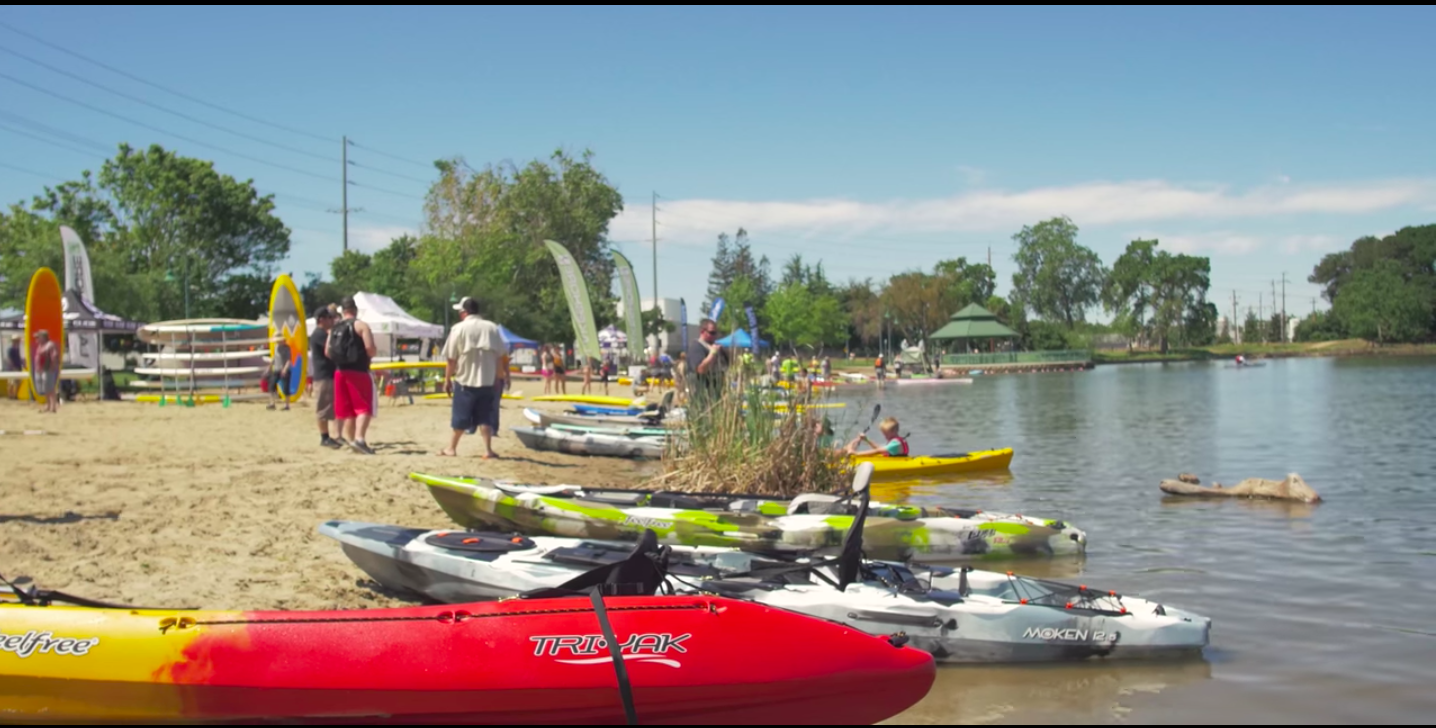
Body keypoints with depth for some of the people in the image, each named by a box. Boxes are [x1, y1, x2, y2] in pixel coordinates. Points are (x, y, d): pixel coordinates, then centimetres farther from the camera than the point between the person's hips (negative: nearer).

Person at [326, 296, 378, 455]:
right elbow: (370, 348, -16)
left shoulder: (334, 329, 12)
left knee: (347, 410, 12)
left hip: (340, 372, 6)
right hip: (359, 371, -6)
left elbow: (327, 352, 10)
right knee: (364, 408, -7)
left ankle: (351, 439, 17)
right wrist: (369, 356, 4)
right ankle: (359, 438, -23)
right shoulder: (361, 325, -6)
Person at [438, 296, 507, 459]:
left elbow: (452, 358, -6)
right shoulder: (492, 328, 4)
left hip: (465, 380, -2)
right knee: (485, 417, 6)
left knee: (460, 417, 8)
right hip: (487, 380, 2)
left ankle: (452, 447, 19)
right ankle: (488, 450, -2)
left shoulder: (459, 328, -5)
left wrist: (447, 379, 3)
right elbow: (502, 356, 5)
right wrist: (500, 377, 14)